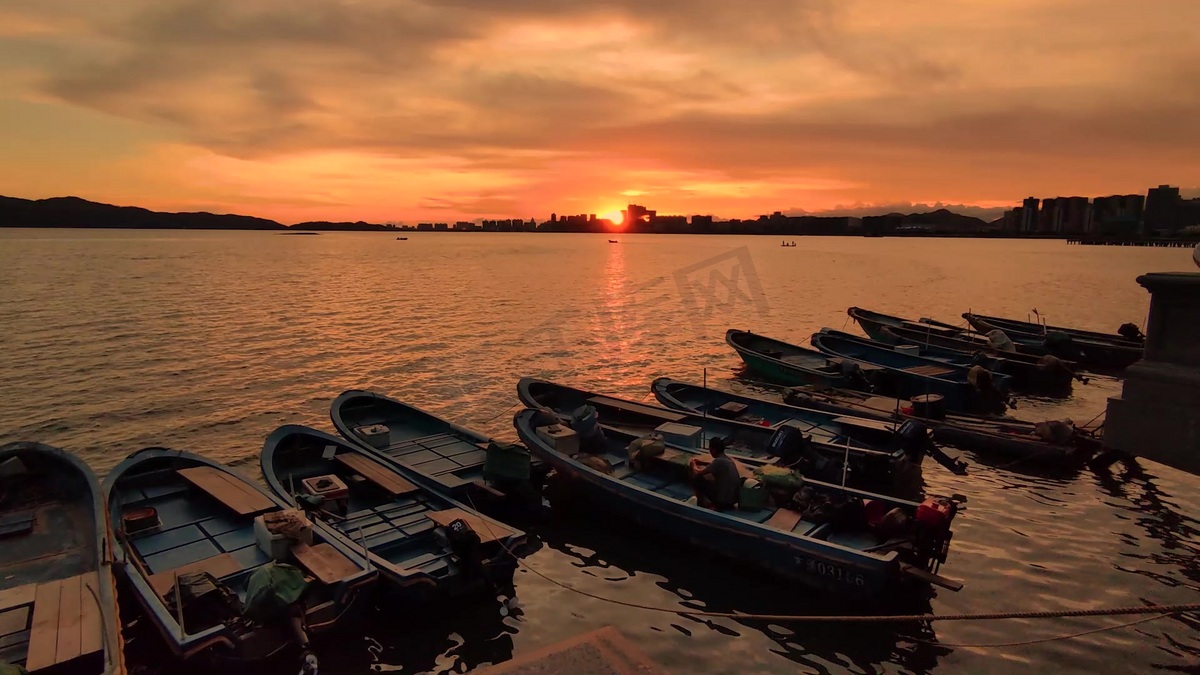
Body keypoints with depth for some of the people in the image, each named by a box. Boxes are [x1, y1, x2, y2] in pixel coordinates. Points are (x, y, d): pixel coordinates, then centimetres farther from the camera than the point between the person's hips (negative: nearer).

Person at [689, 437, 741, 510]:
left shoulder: (718, 461, -19)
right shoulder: (728, 460, 7)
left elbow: (698, 473, -12)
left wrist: (694, 465, 9)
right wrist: (701, 463, 30)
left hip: (723, 499, -8)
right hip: (734, 499, 8)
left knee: (696, 479, 0)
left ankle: (708, 505, 5)